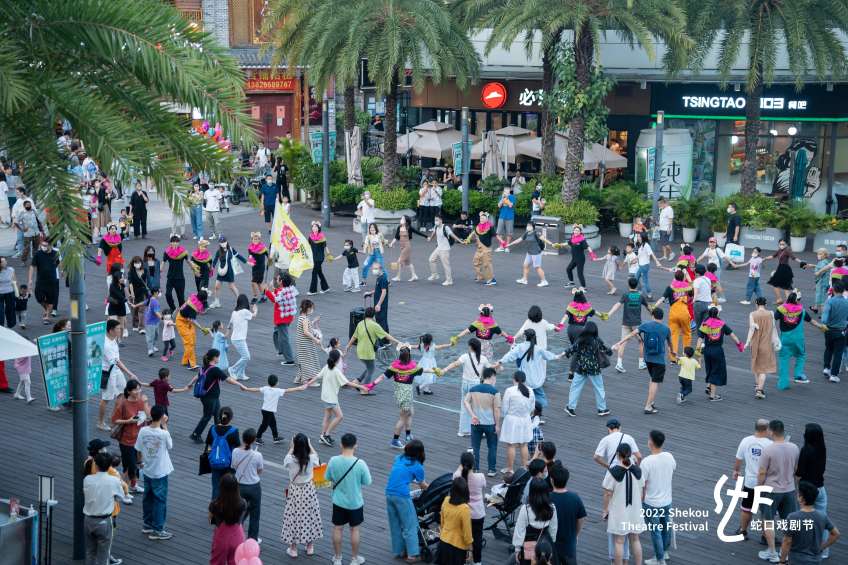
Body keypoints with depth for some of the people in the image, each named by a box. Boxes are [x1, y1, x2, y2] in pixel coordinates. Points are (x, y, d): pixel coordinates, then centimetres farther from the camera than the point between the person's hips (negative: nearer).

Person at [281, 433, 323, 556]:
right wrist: (309, 444, 15)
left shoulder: (291, 459, -21)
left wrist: (292, 447, 10)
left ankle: (293, 548, 20)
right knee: (309, 517, 16)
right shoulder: (311, 458, -18)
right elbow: (315, 454, 8)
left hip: (294, 491, -1)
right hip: (308, 490, 1)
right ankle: (310, 547, 28)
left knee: (293, 518, 12)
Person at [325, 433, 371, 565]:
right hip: (355, 502, -1)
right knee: (354, 529, 15)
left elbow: (327, 477, -2)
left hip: (338, 501, 2)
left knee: (338, 528, 16)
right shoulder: (360, 463, -22)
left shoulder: (333, 461, -17)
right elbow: (367, 482, -11)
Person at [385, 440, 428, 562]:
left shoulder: (398, 458, 13)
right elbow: (423, 485, 13)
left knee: (395, 525, 16)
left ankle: (398, 551, 24)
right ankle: (412, 554, 3)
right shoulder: (417, 467, -2)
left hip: (389, 493, 6)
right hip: (402, 496, -6)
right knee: (410, 526, 4)